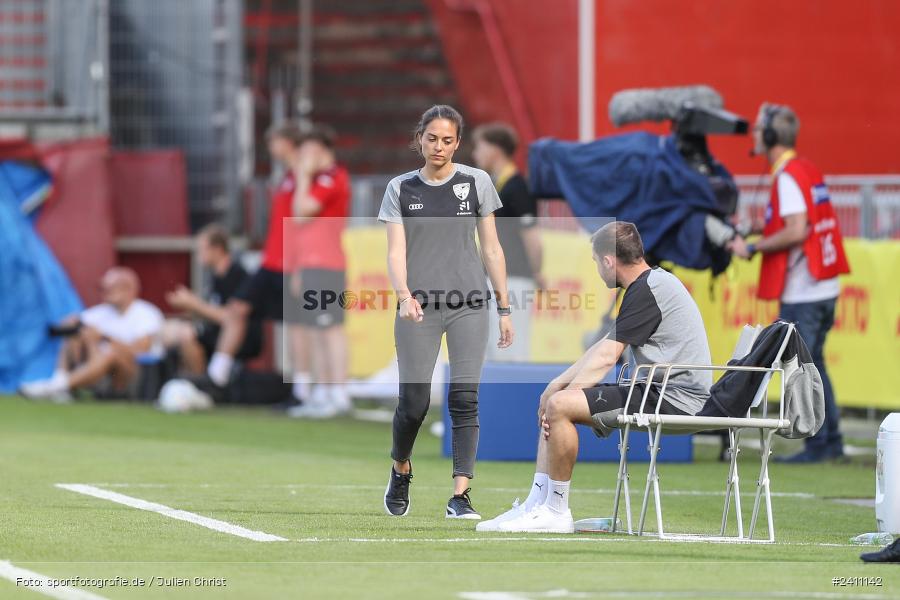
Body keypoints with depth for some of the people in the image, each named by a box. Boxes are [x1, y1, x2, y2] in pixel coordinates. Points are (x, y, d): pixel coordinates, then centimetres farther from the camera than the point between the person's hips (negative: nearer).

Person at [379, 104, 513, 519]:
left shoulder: (476, 182, 6)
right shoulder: (401, 189, 6)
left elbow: (491, 249, 9)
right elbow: (395, 251, -2)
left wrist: (504, 308, 7)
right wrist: (404, 296, -21)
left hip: (469, 305, 0)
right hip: (419, 308, 0)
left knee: (465, 399, -9)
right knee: (413, 402, -2)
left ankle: (460, 496, -9)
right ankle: (401, 471, 28)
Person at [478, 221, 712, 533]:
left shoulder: (646, 291, -14)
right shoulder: (654, 282, 19)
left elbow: (606, 357, -17)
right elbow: (605, 347, 21)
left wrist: (563, 393, -11)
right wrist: (558, 384, 13)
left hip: (673, 399, -11)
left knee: (559, 406, -20)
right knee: (554, 405, 13)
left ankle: (556, 511, -12)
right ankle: (536, 504, 6)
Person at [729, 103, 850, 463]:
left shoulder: (788, 175, -14)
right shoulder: (808, 170, 14)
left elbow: (797, 231, -23)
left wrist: (752, 248, -14)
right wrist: (753, 228, 16)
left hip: (802, 292, -10)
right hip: (825, 287, 10)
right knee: (813, 364, 17)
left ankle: (817, 445, -3)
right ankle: (831, 442, 20)